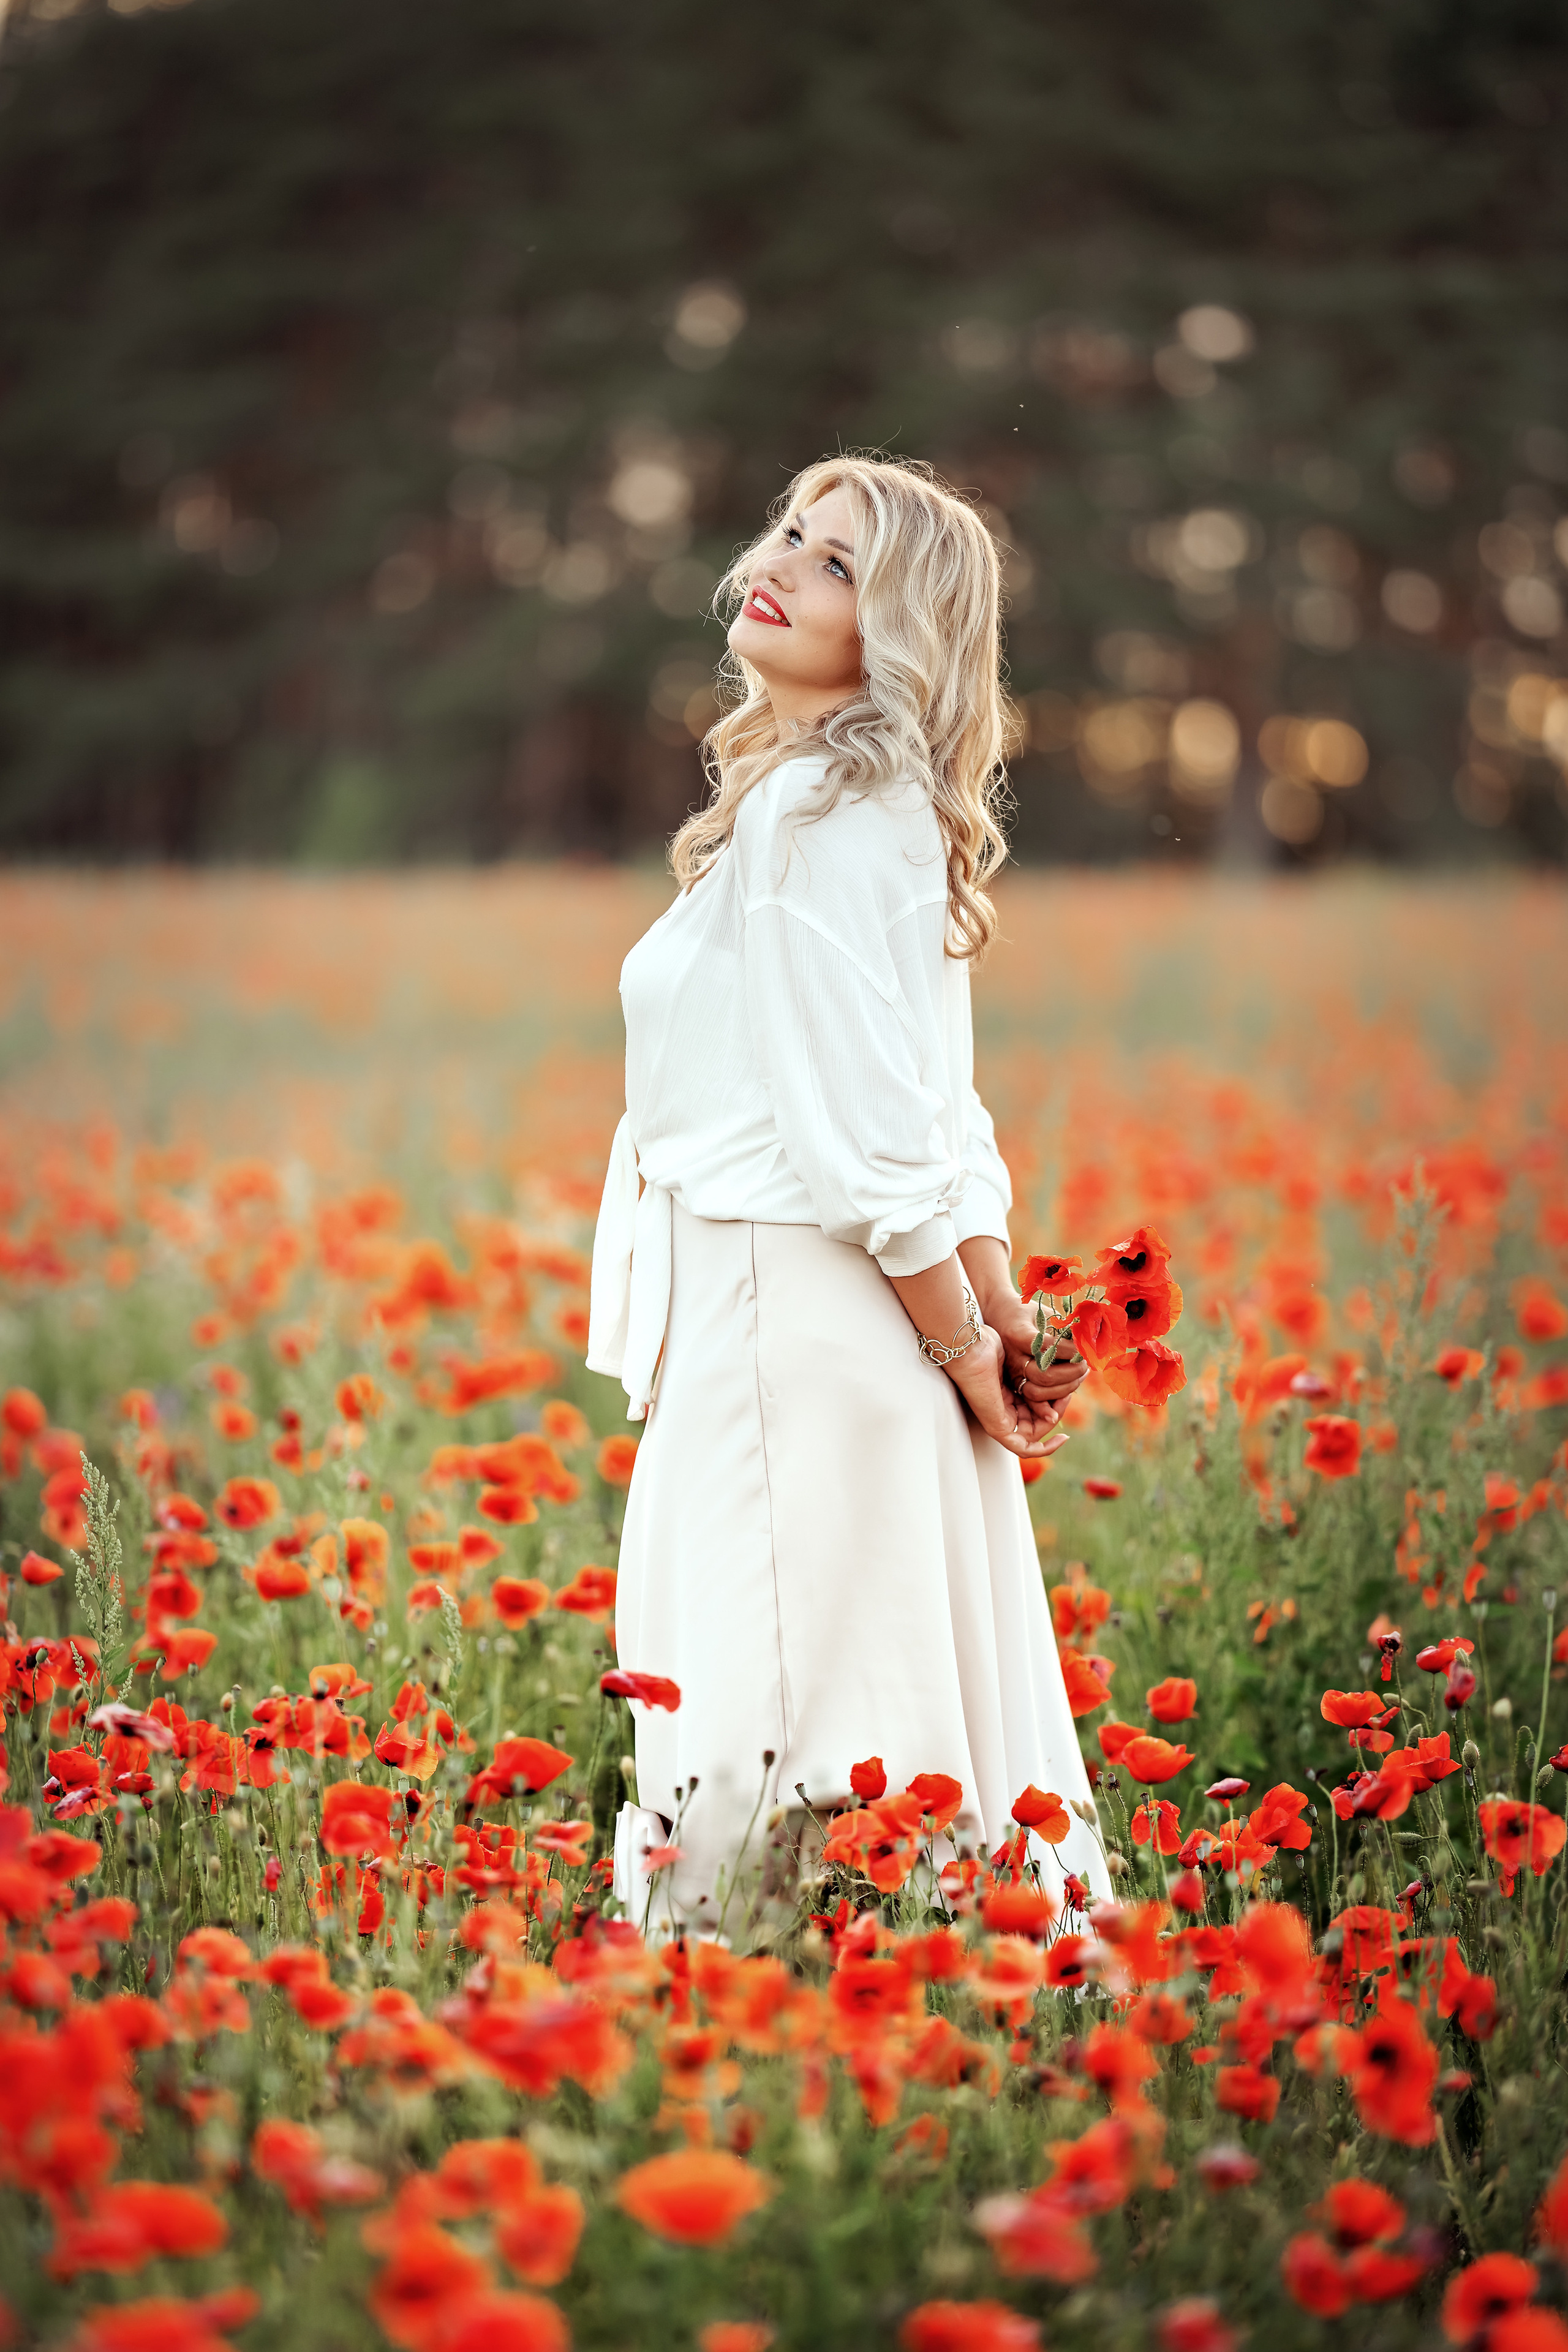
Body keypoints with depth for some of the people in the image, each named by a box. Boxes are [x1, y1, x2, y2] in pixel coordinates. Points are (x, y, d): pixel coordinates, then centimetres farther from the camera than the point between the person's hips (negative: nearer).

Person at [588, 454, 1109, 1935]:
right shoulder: (877, 809, 17)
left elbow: (868, 1133, -17)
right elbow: (943, 1118, 15)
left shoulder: (815, 809, -13)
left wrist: (966, 1351, -10)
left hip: (788, 1326, -10)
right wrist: (1000, 1320, 8)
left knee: (763, 1730, -7)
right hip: (806, 1325, 10)